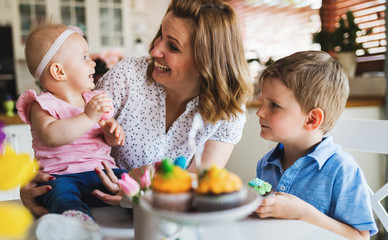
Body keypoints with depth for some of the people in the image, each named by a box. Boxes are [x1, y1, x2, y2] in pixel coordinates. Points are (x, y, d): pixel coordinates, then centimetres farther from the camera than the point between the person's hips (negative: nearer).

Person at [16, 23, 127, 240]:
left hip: (102, 171, 6)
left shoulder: (94, 100, 19)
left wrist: (113, 132, -4)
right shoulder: (42, 106, 0)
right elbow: (50, 136, -21)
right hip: (62, 175, -6)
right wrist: (88, 117, -25)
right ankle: (78, 219, -62)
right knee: (60, 190, -37)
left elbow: (109, 140, 21)